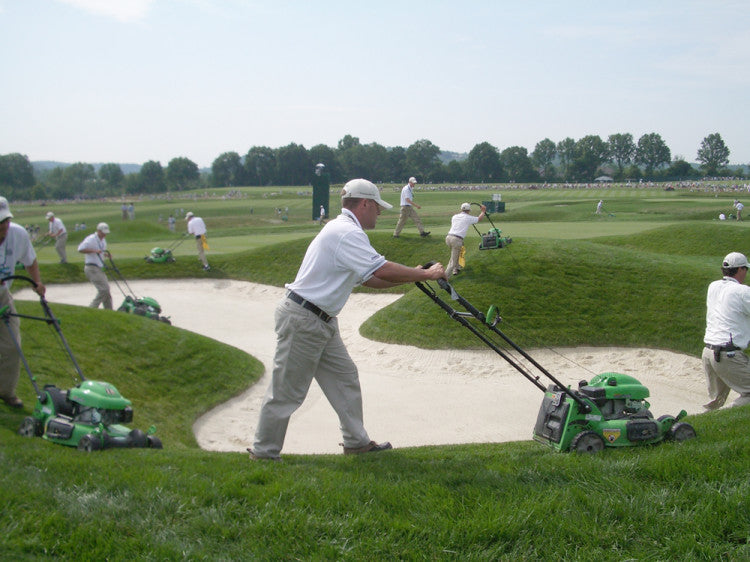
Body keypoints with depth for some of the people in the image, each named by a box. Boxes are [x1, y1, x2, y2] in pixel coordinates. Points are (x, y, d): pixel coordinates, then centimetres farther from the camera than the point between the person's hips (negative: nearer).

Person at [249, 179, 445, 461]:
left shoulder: (344, 230, 16)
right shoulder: (346, 233, -18)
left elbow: (369, 278, 17)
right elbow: (382, 270, -25)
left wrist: (411, 276, 9)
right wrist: (425, 274, -13)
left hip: (322, 321, 11)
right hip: (302, 321, -11)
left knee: (344, 377, 12)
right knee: (286, 391, -1)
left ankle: (356, 441, 19)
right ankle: (263, 452, 11)